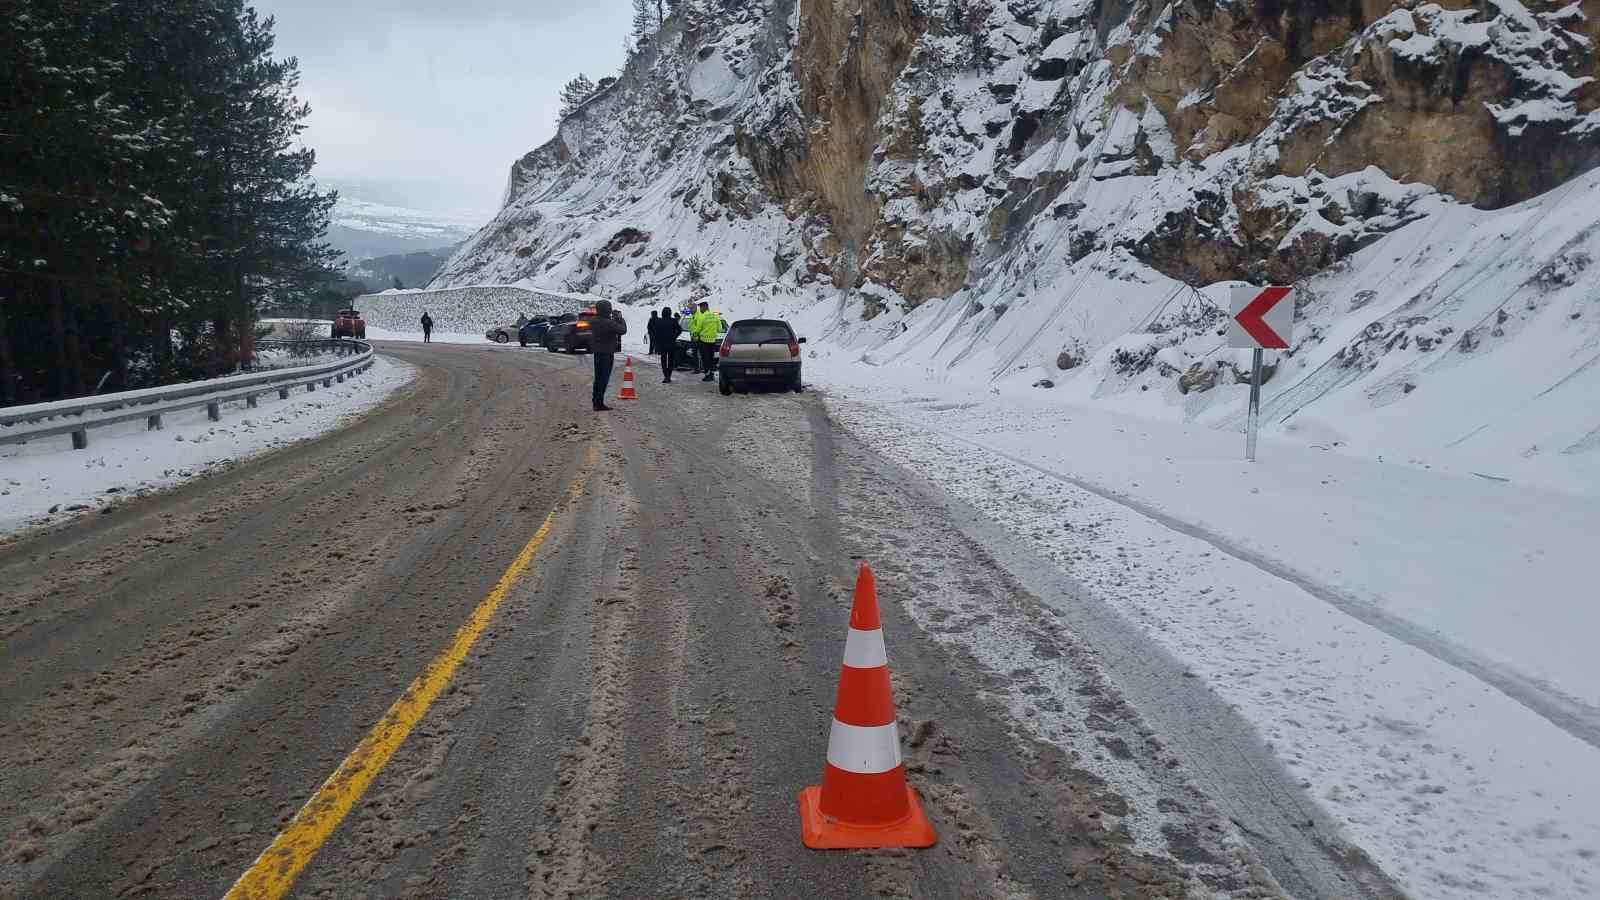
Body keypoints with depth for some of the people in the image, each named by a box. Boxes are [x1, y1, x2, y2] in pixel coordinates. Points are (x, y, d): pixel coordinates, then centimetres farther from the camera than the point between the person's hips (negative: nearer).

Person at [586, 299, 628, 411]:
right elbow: (623, 330, -18)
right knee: (604, 379, -3)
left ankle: (596, 402, 23)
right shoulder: (608, 323, -22)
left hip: (597, 352, 8)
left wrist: (614, 318, 5)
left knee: (598, 377, 16)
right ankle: (599, 404, -3)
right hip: (607, 353, -8)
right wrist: (620, 318, -4)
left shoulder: (593, 321, 1)